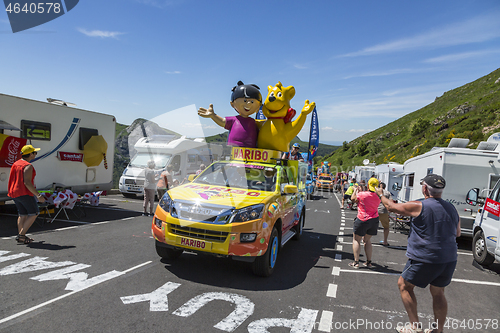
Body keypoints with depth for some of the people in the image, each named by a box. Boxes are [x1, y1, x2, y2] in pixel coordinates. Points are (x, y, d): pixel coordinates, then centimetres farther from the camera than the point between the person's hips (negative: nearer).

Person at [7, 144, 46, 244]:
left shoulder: (16, 164, 13)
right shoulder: (28, 166, -16)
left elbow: (12, 180, 18)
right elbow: (27, 183, -23)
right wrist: (38, 195, -22)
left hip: (14, 193, 9)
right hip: (25, 193, -9)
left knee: (22, 214, 17)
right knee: (34, 213, 2)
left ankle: (20, 236, 18)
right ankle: (21, 235, -3)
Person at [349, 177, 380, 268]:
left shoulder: (362, 194, -16)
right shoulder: (378, 196, -2)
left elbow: (353, 199, 3)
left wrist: (355, 191, 21)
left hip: (363, 220, -5)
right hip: (374, 220, 5)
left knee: (356, 240, 8)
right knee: (367, 240, 20)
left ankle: (356, 262, 3)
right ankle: (369, 262, 20)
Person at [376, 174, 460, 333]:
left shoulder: (419, 206, -15)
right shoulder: (452, 208, 6)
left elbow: (391, 206, -2)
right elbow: (457, 233, 20)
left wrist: (381, 194, 16)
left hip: (425, 260, -6)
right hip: (449, 259, 7)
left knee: (404, 285, 12)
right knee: (438, 293, 21)